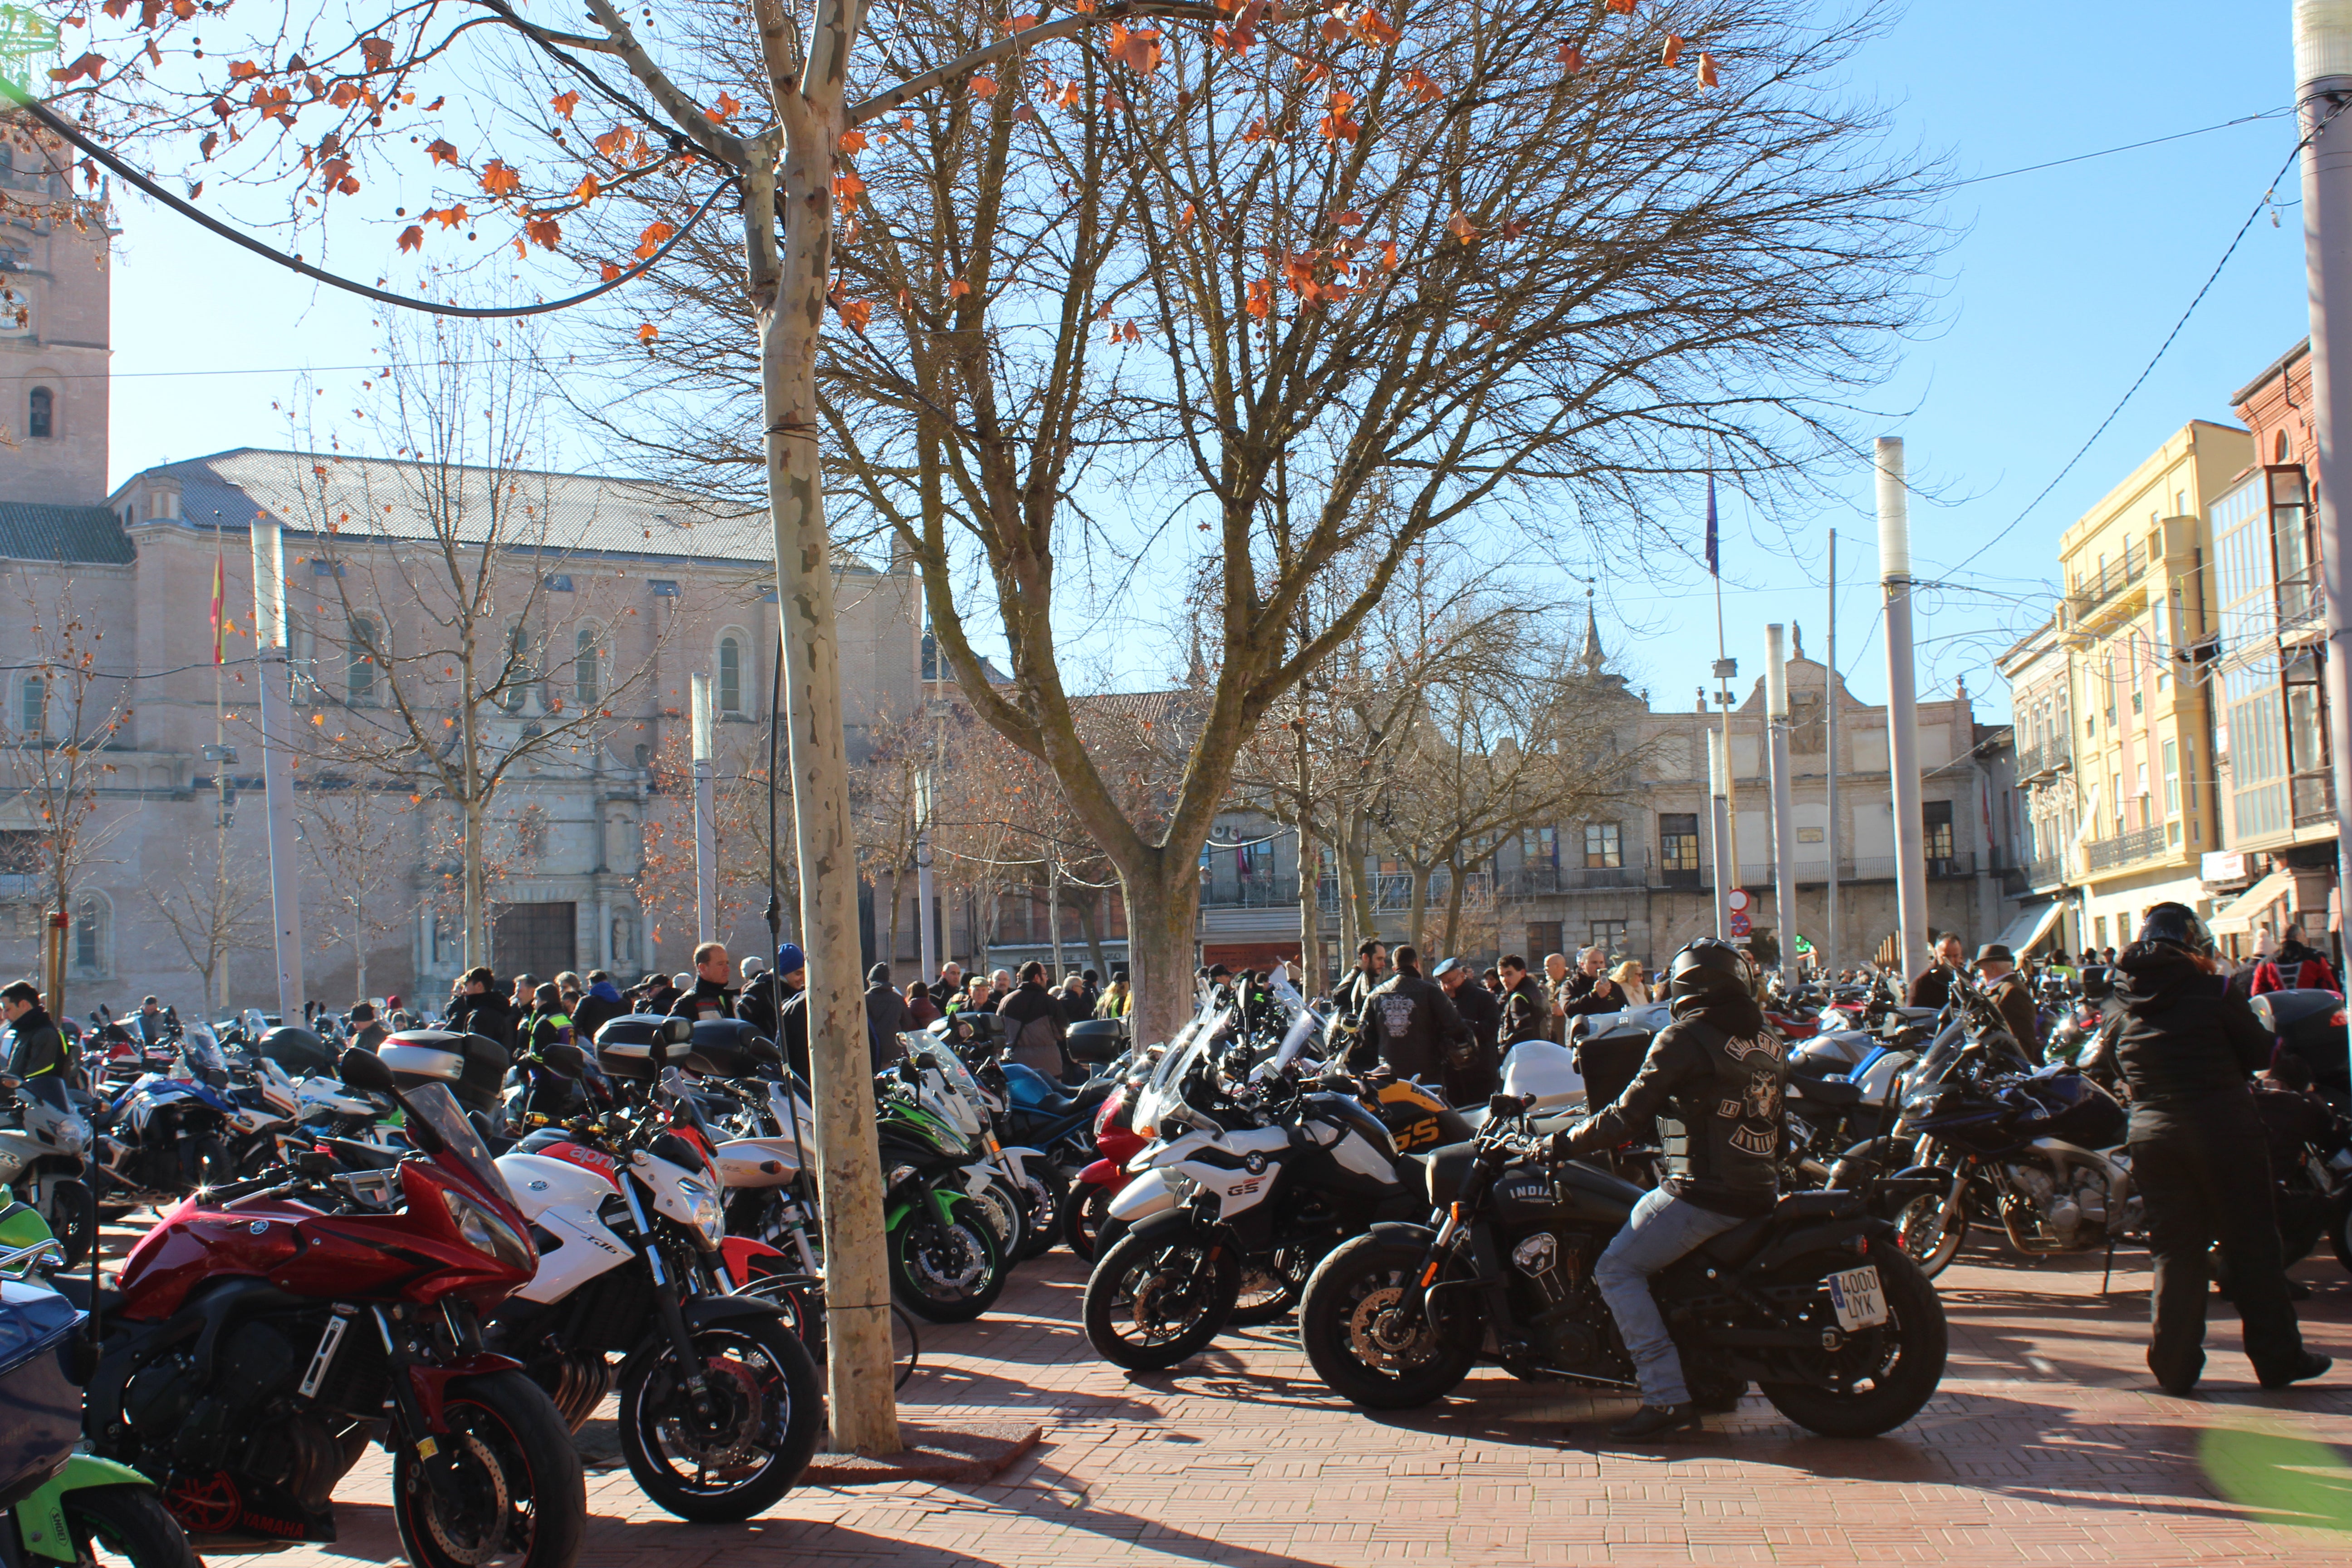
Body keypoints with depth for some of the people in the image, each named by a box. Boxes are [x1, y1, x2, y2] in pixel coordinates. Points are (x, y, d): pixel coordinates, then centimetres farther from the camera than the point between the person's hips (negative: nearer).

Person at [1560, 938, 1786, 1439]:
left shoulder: (1684, 1038, -10)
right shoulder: (1769, 1041, 11)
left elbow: (1628, 1116, -11)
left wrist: (1561, 1144, -1)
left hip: (1705, 1192, -9)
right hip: (1761, 1192, 9)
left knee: (1617, 1269, -2)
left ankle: (1667, 1397, -13)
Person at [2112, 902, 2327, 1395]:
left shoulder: (2129, 1002, 6)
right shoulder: (2208, 991, -8)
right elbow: (2260, 1050, -1)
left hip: (2153, 1138, 4)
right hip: (2224, 1131, -4)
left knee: (2174, 1250, 9)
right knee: (2252, 1244, 6)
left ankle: (2174, 1365, 7)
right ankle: (2277, 1357, 11)